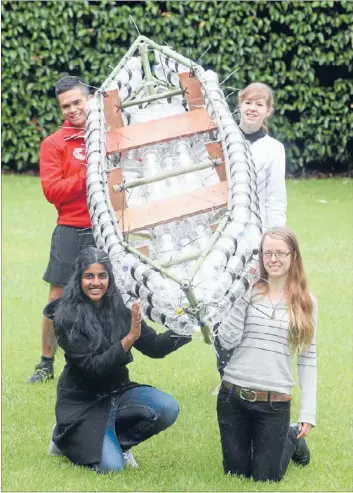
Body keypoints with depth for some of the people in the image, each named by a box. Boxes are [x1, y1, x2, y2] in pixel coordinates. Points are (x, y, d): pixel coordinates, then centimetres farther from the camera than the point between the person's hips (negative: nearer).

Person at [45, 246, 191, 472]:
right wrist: (129, 338, -35)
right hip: (83, 402, -5)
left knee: (168, 409, -21)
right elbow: (92, 367, -25)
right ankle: (67, 438, 9)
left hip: (118, 392, 5)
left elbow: (154, 347, -2)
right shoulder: (67, 317, -19)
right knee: (111, 466, -21)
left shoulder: (119, 308, -3)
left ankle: (118, 441, 5)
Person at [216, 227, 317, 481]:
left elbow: (307, 359, 4)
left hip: (275, 403, -1)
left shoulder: (306, 303, 3)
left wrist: (308, 412, -1)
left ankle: (291, 437, 35)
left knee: (266, 477, 5)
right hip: (233, 396, 1)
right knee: (236, 472, 10)